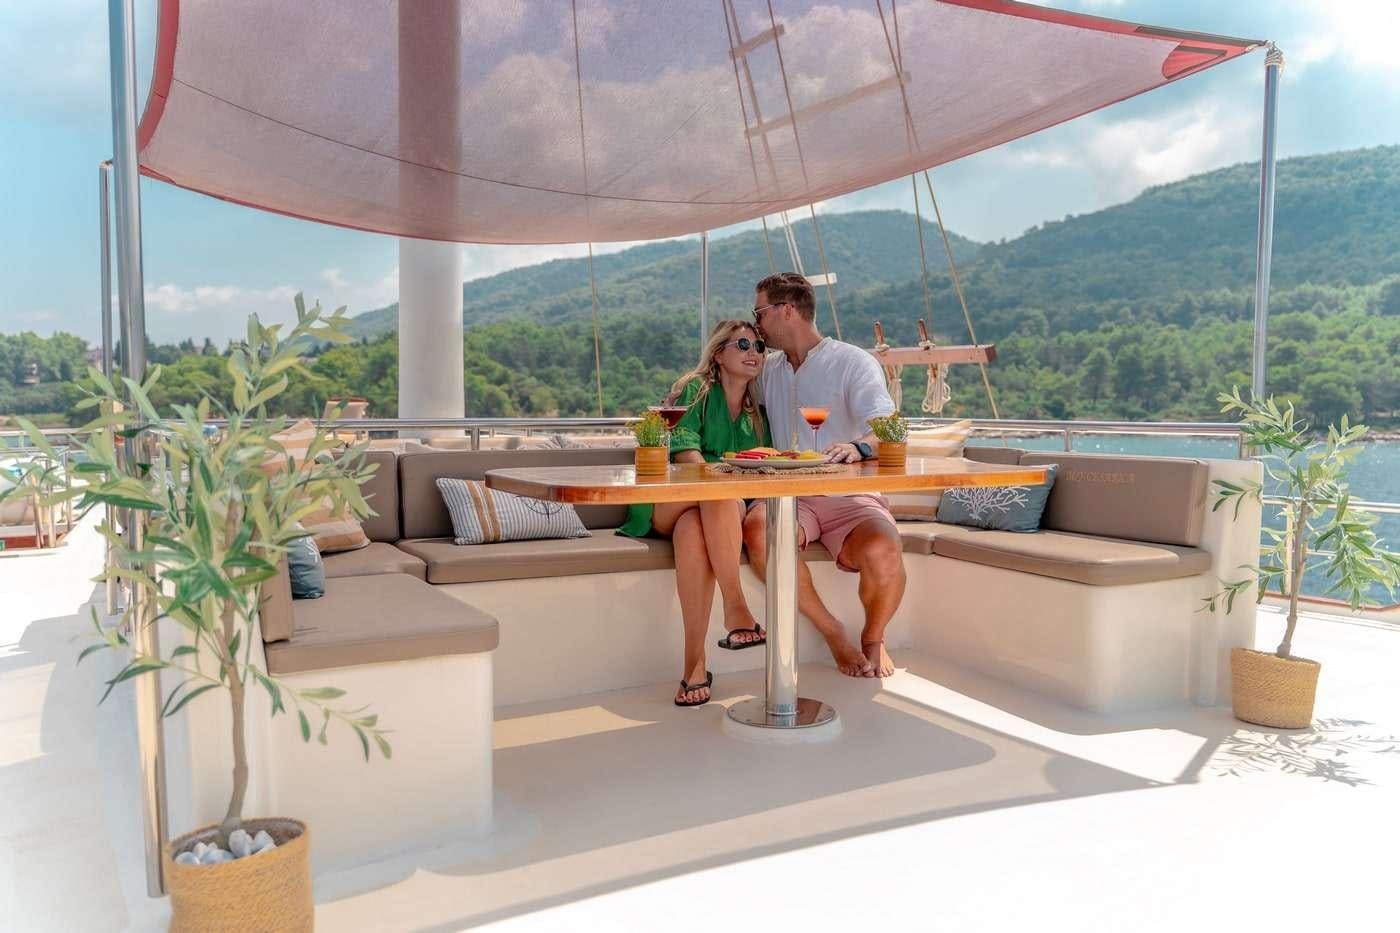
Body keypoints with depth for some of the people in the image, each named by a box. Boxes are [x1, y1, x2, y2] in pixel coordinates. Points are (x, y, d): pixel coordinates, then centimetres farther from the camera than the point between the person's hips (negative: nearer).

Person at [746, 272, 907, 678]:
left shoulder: (854, 362, 2)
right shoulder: (767, 370, 19)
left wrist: (859, 446, -36)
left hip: (851, 496, -3)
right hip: (789, 496, 3)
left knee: (883, 551, -35)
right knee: (758, 530, -33)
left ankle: (873, 639, 0)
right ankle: (833, 632, -13)